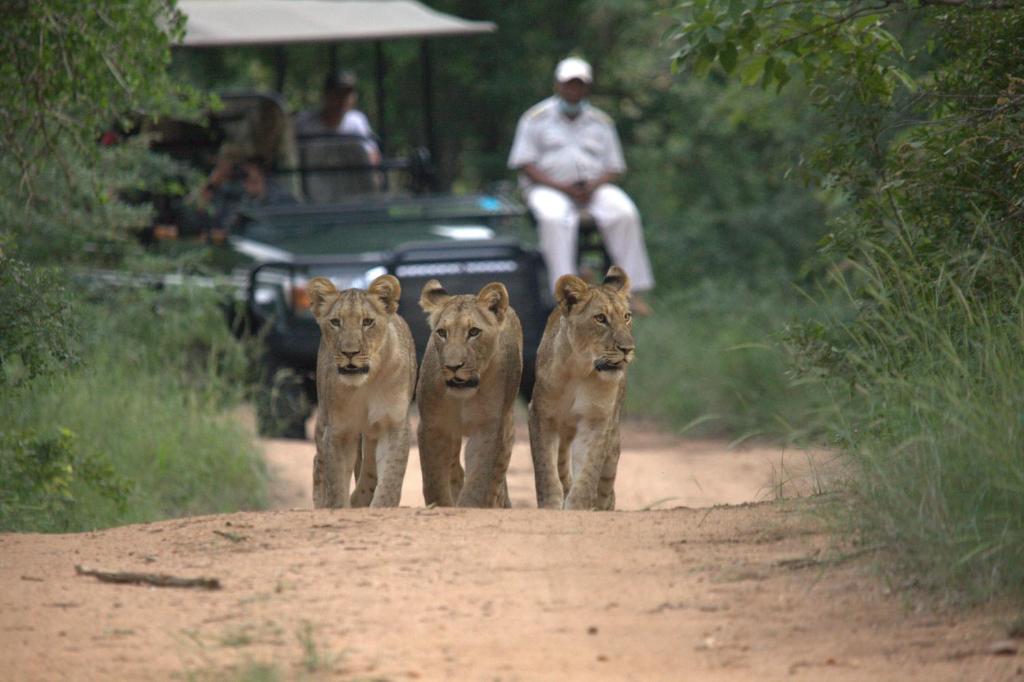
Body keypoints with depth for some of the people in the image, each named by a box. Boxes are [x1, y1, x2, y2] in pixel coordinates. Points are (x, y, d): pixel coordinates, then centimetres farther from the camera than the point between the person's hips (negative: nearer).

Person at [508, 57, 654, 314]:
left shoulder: (601, 122, 17)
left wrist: (593, 186, -11)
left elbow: (614, 168, 13)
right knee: (553, 218, -38)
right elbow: (524, 164, 0)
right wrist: (562, 187, -14)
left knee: (625, 213, -28)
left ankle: (634, 290, -29)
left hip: (593, 187, 3)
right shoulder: (536, 118, 8)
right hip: (547, 187, -3)